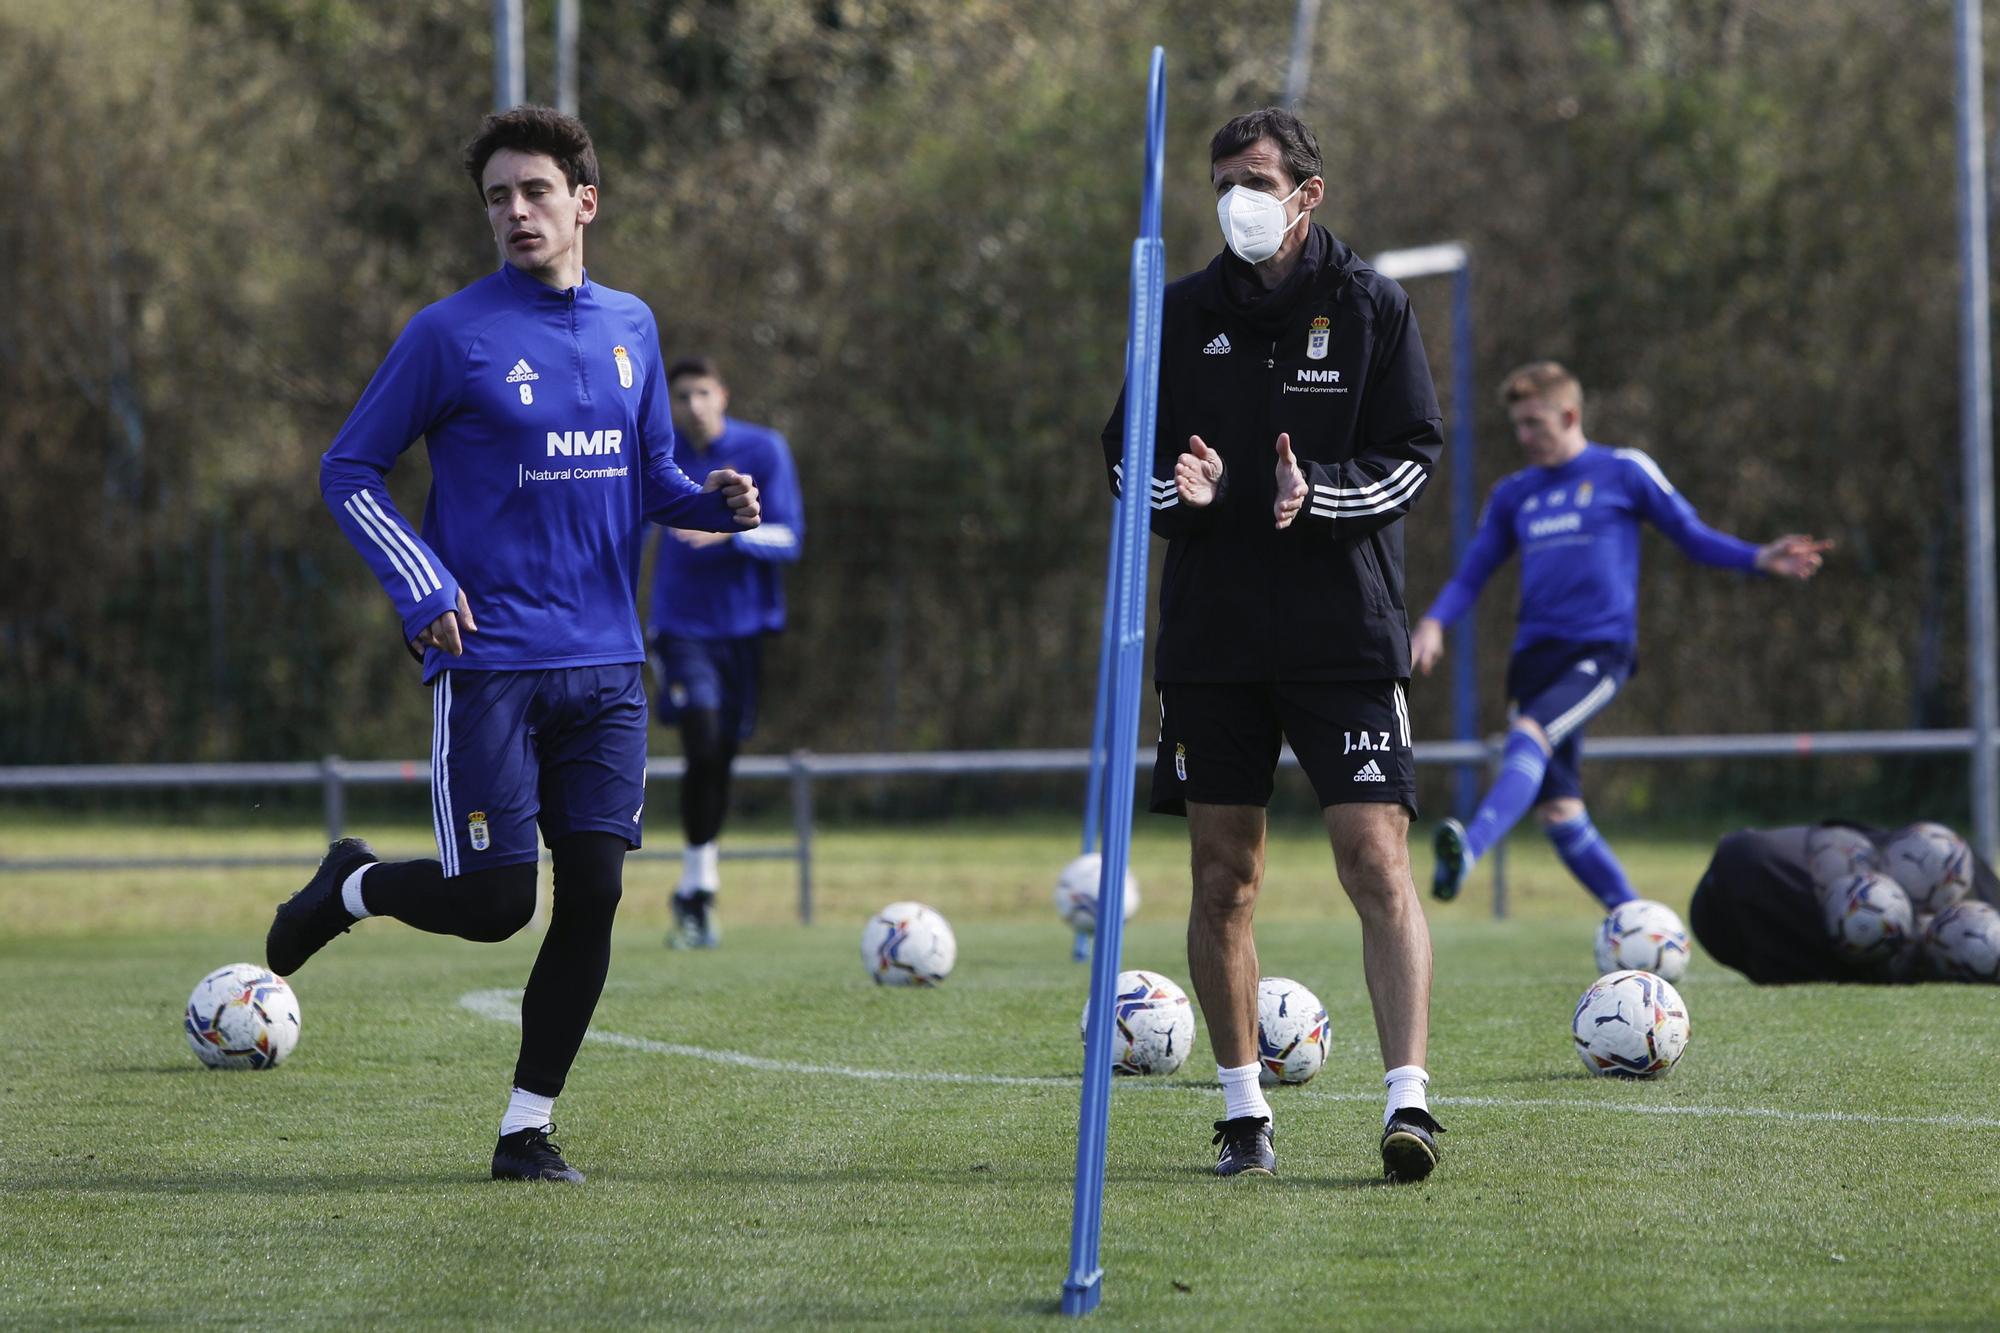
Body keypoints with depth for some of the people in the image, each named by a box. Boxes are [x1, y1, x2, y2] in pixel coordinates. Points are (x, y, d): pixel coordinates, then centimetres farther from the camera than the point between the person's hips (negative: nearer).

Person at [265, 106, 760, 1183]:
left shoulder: (631, 328, 11)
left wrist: (712, 502, -3)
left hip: (605, 663, 4)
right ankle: (351, 886, 24)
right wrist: (423, 587, -13)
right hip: (491, 661, -4)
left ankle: (528, 1128, 8)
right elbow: (348, 471, 0)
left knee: (593, 893, -3)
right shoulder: (451, 335, -5)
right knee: (494, 904, -7)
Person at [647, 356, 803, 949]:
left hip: (745, 627, 1)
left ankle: (693, 894, 22)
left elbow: (789, 538, -11)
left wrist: (728, 534, -28)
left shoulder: (763, 450, -5)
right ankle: (700, 890, -11)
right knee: (703, 750, -18)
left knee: (721, 763, 6)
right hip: (683, 627, -1)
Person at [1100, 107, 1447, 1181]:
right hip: (1210, 638, 3)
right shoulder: (1183, 314, 8)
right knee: (1222, 879, 5)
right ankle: (1242, 1113, 14)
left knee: (1377, 862, -12)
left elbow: (1412, 457, 0)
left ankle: (1408, 1101, -15)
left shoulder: (1370, 307, 2)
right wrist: (1179, 490, -11)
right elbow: (1125, 455, 11)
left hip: (1347, 637, -3)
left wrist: (1319, 493, -18)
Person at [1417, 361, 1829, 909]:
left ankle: (1468, 849, -51)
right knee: (1558, 812, -2)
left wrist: (1760, 559, -8)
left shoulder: (1623, 472, 4)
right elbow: (1470, 576, 18)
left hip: (1600, 652, -5)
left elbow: (1694, 536, 8)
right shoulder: (1513, 495, 17)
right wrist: (1433, 623, -1)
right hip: (1536, 654, 5)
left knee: (1530, 735, -33)